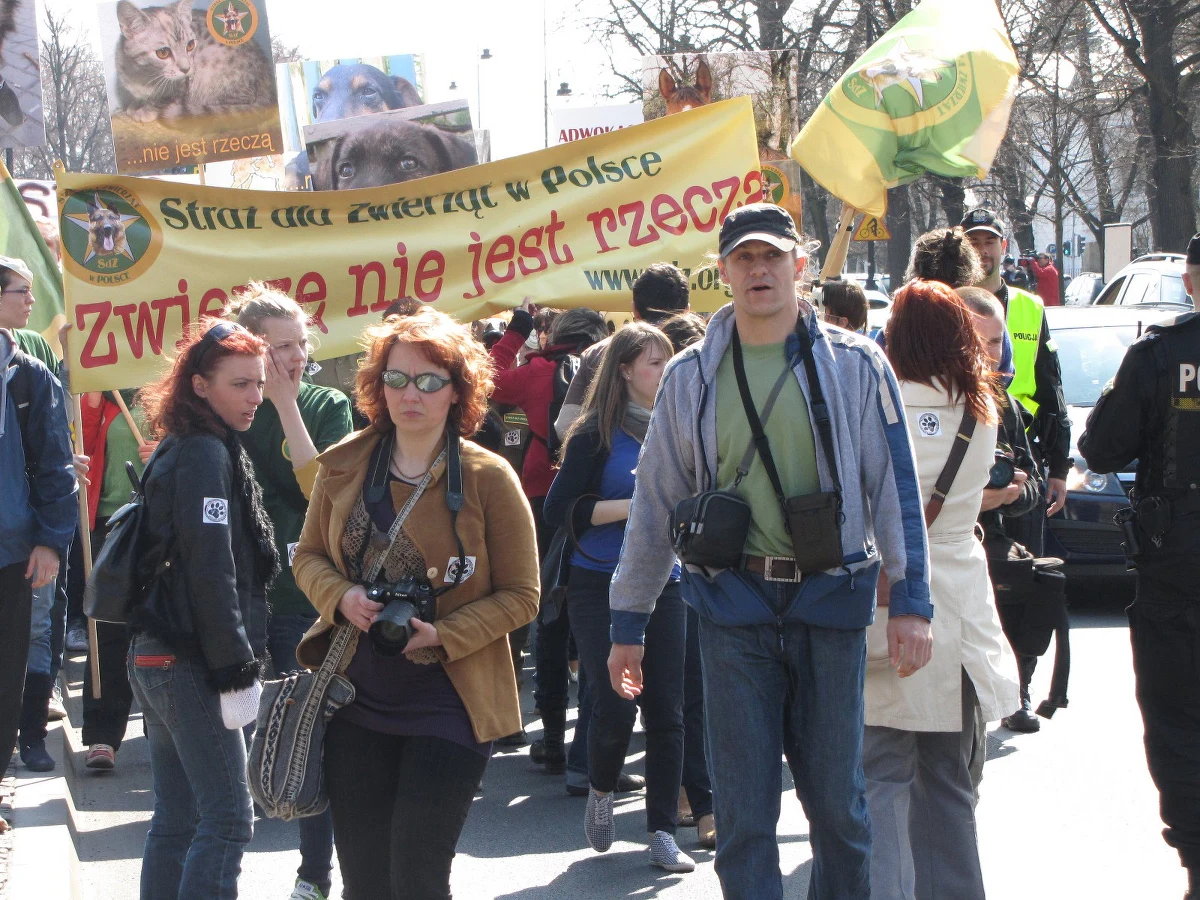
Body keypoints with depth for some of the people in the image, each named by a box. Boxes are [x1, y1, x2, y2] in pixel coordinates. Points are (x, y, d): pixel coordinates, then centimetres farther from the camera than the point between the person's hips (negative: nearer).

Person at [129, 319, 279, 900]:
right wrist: (236, 671, -18)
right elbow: (210, 571, -20)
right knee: (228, 820, -8)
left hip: (155, 658, 10)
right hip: (190, 666, -10)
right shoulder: (207, 455, -13)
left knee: (176, 819, 12)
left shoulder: (178, 451, 15)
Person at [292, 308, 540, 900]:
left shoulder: (488, 479, -8)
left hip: (448, 706, -4)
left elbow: (520, 595, -5)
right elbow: (308, 556, 13)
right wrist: (341, 597, -9)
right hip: (357, 701, 4)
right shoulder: (346, 466, 2)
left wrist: (444, 637, -19)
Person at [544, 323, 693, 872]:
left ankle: (662, 833, 6)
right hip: (601, 585, -4)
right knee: (616, 704, -10)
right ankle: (601, 790, 20)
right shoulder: (596, 435, -5)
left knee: (666, 711, 0)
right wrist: (636, 506, -16)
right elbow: (559, 510, -11)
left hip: (663, 582, 4)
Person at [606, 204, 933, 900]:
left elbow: (896, 484, 0)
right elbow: (655, 502, 11)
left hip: (831, 605, -1)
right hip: (734, 608, 1)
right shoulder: (692, 377, 7)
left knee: (838, 800, 7)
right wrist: (628, 623, 11)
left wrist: (911, 601, -7)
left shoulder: (854, 365, 2)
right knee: (743, 813, 1)